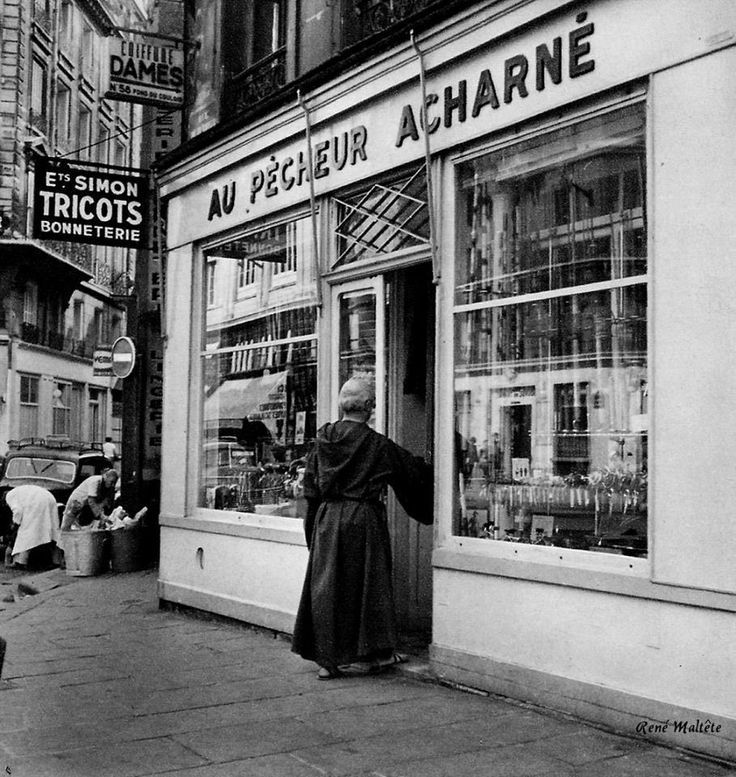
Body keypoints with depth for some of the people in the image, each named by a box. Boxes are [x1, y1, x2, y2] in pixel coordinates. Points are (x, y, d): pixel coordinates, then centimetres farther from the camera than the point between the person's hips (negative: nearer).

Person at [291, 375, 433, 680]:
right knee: (368, 584, 9)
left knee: (326, 586, 8)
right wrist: (433, 469, 22)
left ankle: (327, 658, 9)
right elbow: (413, 470, 2)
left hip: (327, 519, 4)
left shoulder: (324, 440, 2)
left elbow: (310, 487, 6)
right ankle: (374, 652, 18)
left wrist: (313, 526, 15)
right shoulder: (376, 444, -9)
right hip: (363, 518, -4)